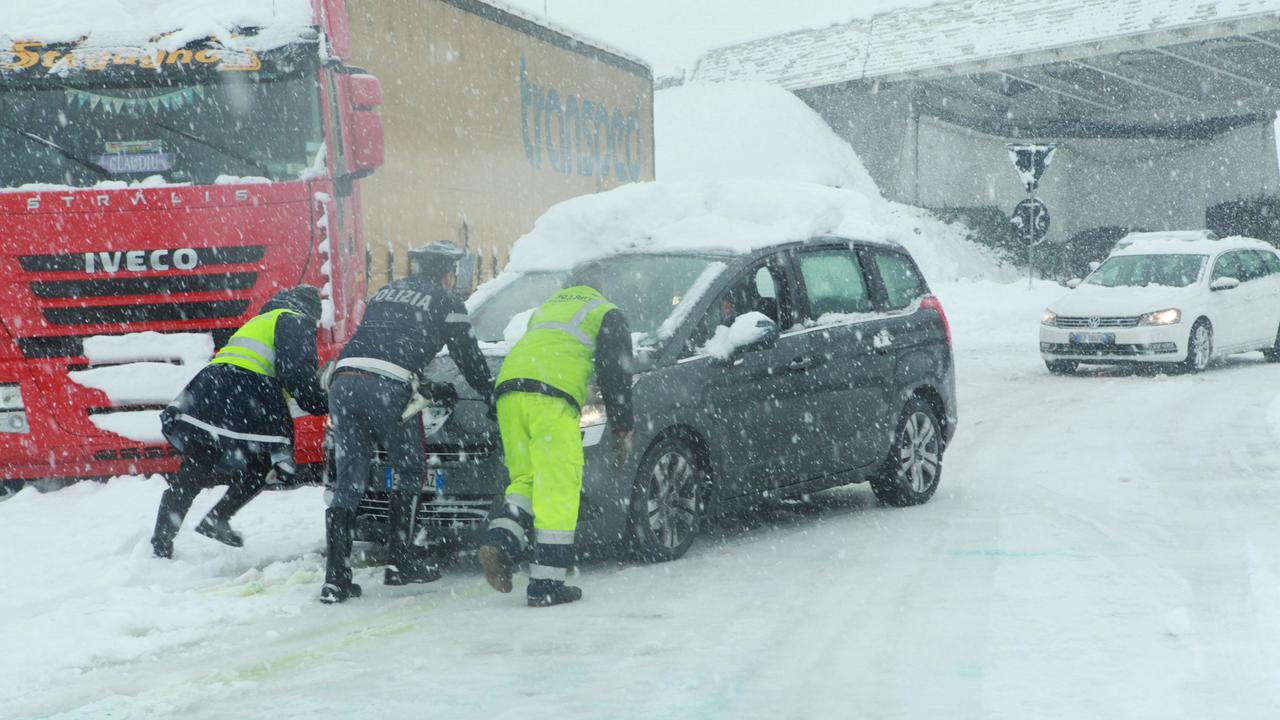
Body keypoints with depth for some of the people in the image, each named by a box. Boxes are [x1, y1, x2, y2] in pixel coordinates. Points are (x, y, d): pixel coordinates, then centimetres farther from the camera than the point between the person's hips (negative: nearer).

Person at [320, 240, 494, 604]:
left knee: (348, 481, 5)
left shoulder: (386, 293, 32)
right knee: (409, 471, 14)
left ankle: (336, 577, -1)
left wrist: (430, 388, 44)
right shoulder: (446, 302, 13)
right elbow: (469, 356, 16)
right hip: (386, 389, -5)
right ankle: (401, 561, 12)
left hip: (344, 380, 5)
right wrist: (491, 395, 33)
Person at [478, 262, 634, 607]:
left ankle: (500, 543, -12)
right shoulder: (606, 313, 18)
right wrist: (623, 426, 15)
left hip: (509, 389, 6)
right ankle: (546, 584, -8)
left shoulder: (545, 309, 35)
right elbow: (615, 373, 10)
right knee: (558, 489, -5)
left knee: (525, 480, 14)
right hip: (552, 398, -6)